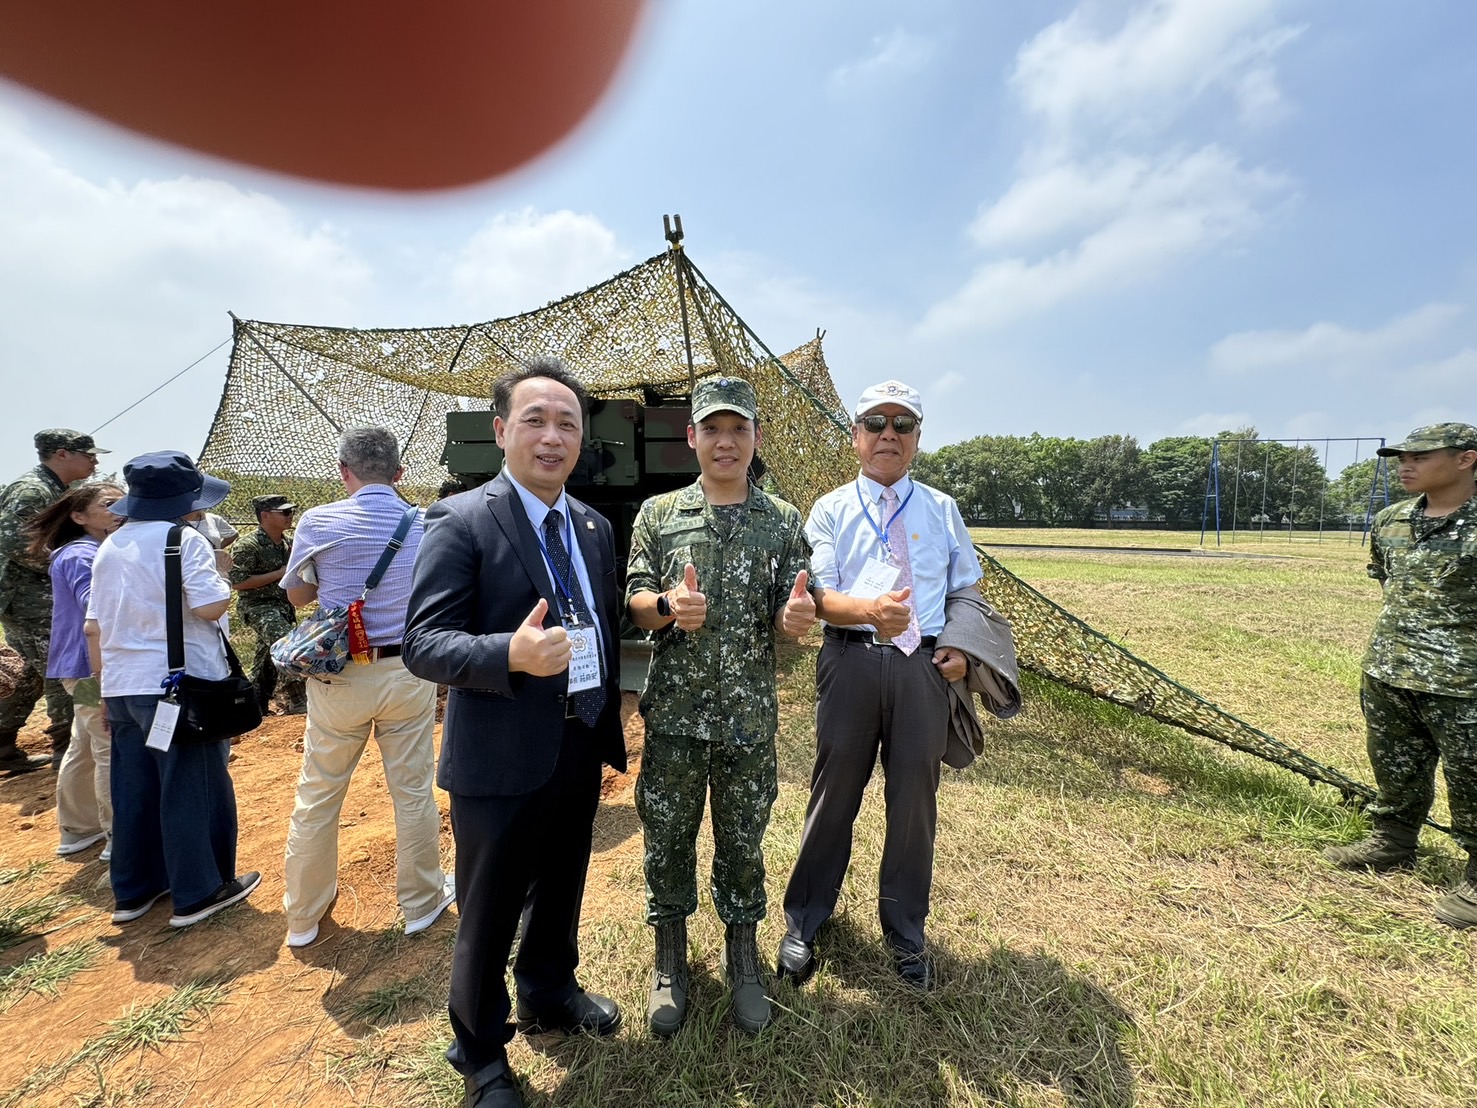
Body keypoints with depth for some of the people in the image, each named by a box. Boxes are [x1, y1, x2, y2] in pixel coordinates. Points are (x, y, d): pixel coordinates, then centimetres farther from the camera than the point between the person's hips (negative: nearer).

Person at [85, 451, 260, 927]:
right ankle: (197, 893, 14)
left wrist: (106, 684, 21)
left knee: (132, 789, 17)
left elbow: (93, 627, 13)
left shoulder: (110, 546, 10)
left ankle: (133, 891, 29)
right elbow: (210, 606, -21)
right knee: (193, 789, 4)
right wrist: (222, 577, -2)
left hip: (123, 686, 8)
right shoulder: (184, 539, -13)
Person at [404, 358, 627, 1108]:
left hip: (581, 750, 6)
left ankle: (548, 995, 54)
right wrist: (511, 654, -37)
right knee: (488, 918, 15)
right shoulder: (460, 520, -14)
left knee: (560, 893, 26)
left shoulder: (594, 526, 5)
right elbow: (422, 643, -19)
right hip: (501, 759, -5)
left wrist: (611, 728, 12)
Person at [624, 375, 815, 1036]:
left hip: (750, 717, 0)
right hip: (674, 714, 0)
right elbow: (633, 604, 0)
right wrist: (668, 606, -22)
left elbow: (789, 621, 1)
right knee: (667, 840, 14)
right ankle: (670, 961, 38)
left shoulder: (784, 521, 2)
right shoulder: (659, 513, 1)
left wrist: (795, 616, -23)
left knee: (743, 844, 15)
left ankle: (742, 958, 39)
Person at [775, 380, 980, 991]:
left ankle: (906, 934, 33)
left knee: (915, 798, 10)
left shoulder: (942, 510, 13)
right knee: (834, 793, 8)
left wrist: (961, 647, 0)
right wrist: (869, 609, -25)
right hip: (851, 661, -1)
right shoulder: (830, 510, 6)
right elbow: (818, 594, -5)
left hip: (924, 666, 2)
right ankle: (803, 924, 30)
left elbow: (965, 590, 18)